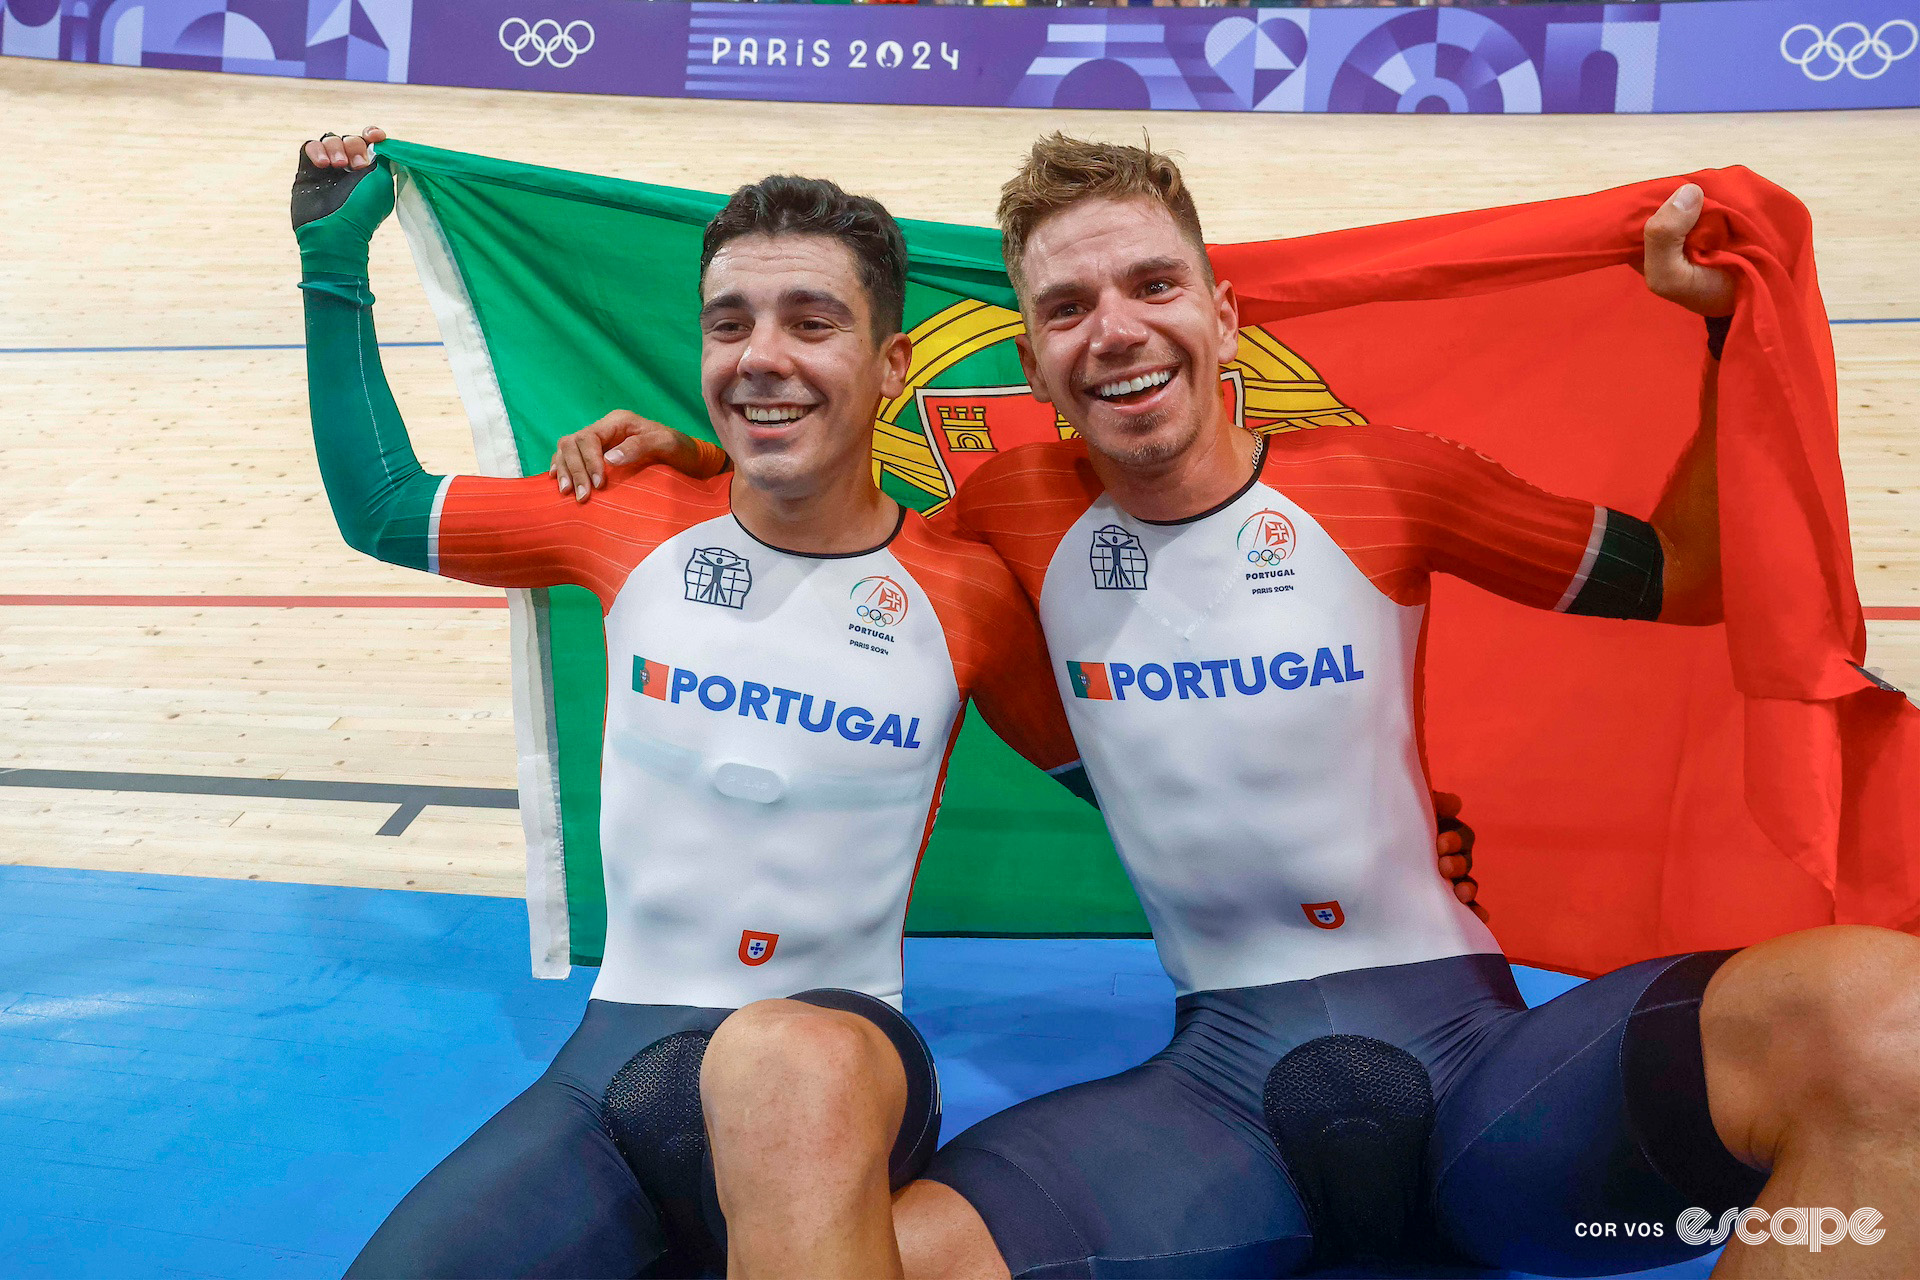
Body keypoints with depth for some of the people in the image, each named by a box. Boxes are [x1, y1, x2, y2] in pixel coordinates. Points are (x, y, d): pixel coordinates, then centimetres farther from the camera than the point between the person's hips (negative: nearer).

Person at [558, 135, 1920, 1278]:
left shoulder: (1384, 479, 2)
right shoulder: (1018, 513, 5)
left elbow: (1688, 580, 12)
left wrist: (1720, 321, 4)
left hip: (1473, 1042, 1)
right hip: (1224, 1078, 0)